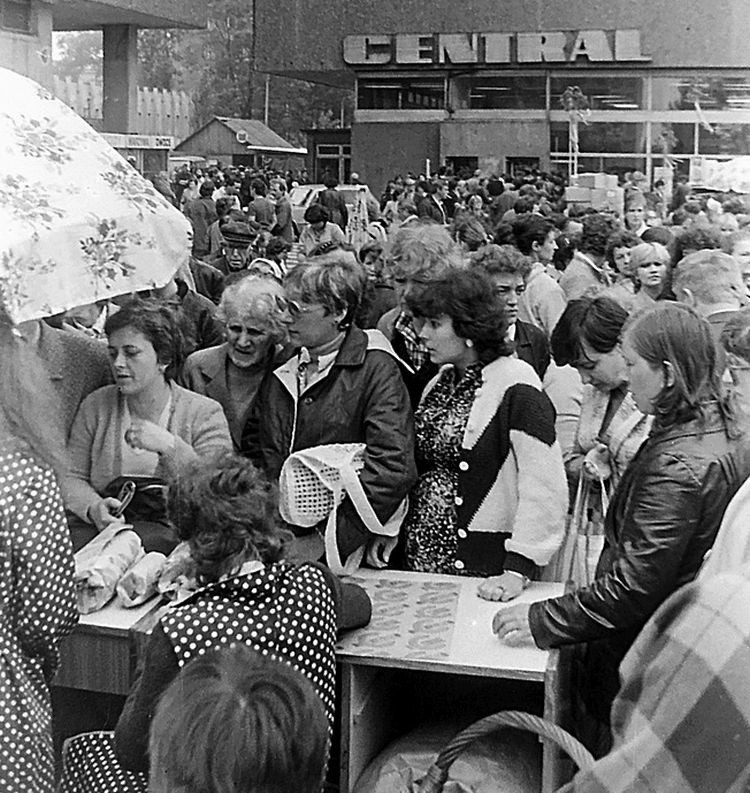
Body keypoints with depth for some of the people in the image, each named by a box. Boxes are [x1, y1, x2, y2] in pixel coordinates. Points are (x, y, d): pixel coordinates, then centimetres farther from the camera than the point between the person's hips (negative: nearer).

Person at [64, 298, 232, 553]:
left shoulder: (205, 414, 2)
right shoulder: (95, 405, 12)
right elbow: (72, 477, 9)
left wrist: (170, 447, -19)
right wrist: (93, 507, -15)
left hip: (169, 530, -2)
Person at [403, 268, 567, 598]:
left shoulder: (515, 386, -14)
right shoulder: (437, 385, 10)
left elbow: (543, 489, -19)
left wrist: (518, 571, -24)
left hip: (484, 565, -7)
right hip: (420, 556, 7)